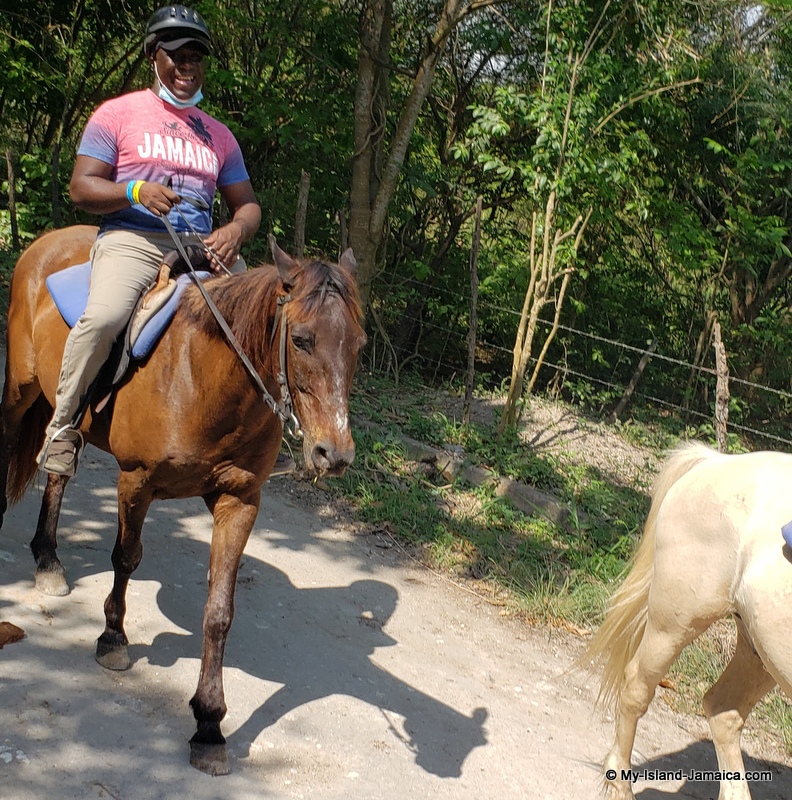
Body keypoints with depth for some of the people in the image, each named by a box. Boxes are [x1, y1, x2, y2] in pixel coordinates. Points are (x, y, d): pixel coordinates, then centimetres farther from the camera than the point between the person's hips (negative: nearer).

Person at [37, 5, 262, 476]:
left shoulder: (218, 135, 21)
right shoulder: (117, 114, 9)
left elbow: (247, 204, 17)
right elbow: (81, 187, 1)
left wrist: (236, 230, -8)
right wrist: (136, 192, -18)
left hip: (203, 245, 5)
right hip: (132, 238, -4)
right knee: (103, 317, -34)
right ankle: (63, 424, -13)